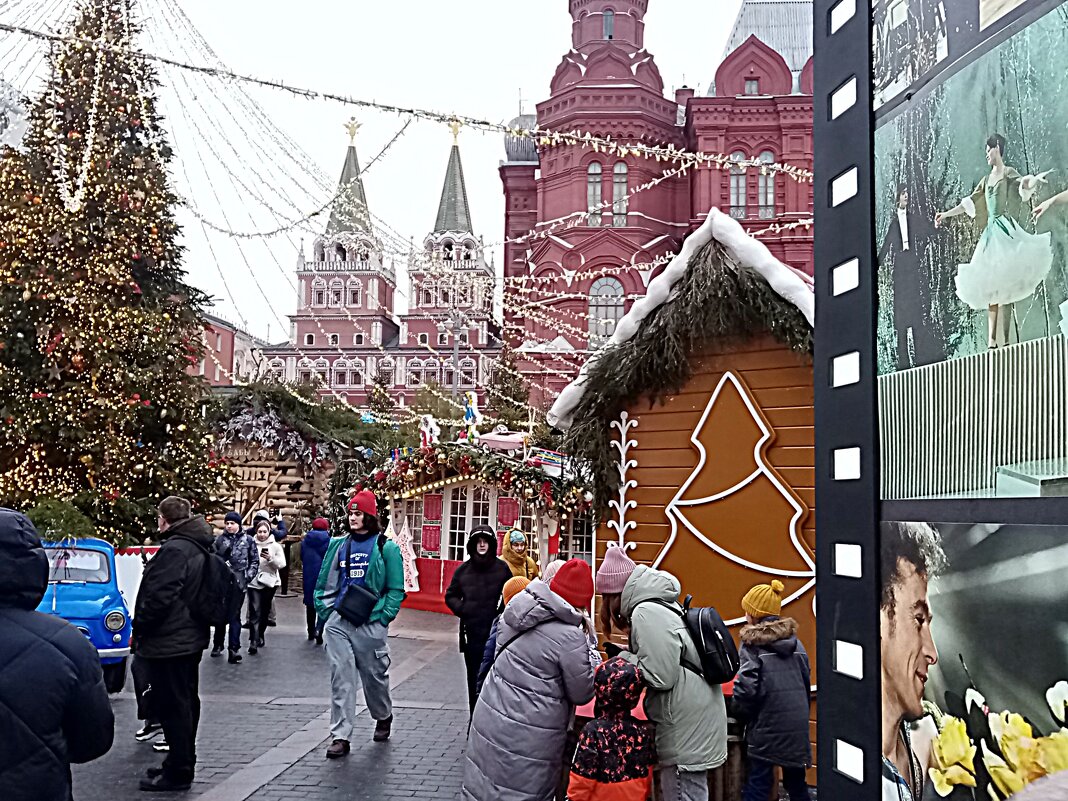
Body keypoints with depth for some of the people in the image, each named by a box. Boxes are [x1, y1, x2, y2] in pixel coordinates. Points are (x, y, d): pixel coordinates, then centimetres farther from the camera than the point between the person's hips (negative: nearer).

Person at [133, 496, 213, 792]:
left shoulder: (174, 549, -21)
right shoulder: (198, 547, 11)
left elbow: (159, 596, -24)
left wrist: (138, 629, -9)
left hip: (168, 642, -10)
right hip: (190, 637, 10)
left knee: (173, 706, -3)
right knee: (186, 702, 17)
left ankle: (177, 772, 4)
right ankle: (183, 764, 29)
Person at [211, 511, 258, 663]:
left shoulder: (248, 540, 2)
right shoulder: (219, 539, 4)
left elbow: (255, 561, 4)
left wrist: (248, 576, -5)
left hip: (238, 582, -2)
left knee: (235, 615, -4)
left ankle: (234, 648, -4)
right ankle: (218, 644, 27)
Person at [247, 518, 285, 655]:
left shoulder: (275, 546, 1)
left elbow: (282, 564, -5)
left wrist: (270, 558, -21)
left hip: (269, 582, 2)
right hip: (254, 582, -2)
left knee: (265, 611, 15)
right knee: (255, 612, -10)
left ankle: (260, 635, 33)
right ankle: (253, 640, -14)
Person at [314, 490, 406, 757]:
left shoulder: (386, 547, -4)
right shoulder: (339, 545, 9)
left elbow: (396, 589, -4)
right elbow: (324, 582, 15)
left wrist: (383, 619, -11)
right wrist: (325, 612, 5)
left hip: (371, 624, -3)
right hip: (338, 623, 3)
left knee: (375, 675, 11)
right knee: (341, 678, 0)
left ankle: (383, 717, 37)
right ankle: (341, 736, 5)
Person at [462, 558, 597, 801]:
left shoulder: (516, 610, -3)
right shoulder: (570, 637, -22)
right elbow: (582, 694, -11)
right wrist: (591, 656, 4)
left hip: (489, 718, 6)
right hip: (527, 737, -6)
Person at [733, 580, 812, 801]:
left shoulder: (752, 643, -8)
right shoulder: (794, 641, 10)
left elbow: (747, 686, -15)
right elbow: (806, 680, 14)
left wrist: (738, 710, 2)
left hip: (766, 726, -6)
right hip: (797, 724, 6)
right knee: (796, 782, 18)